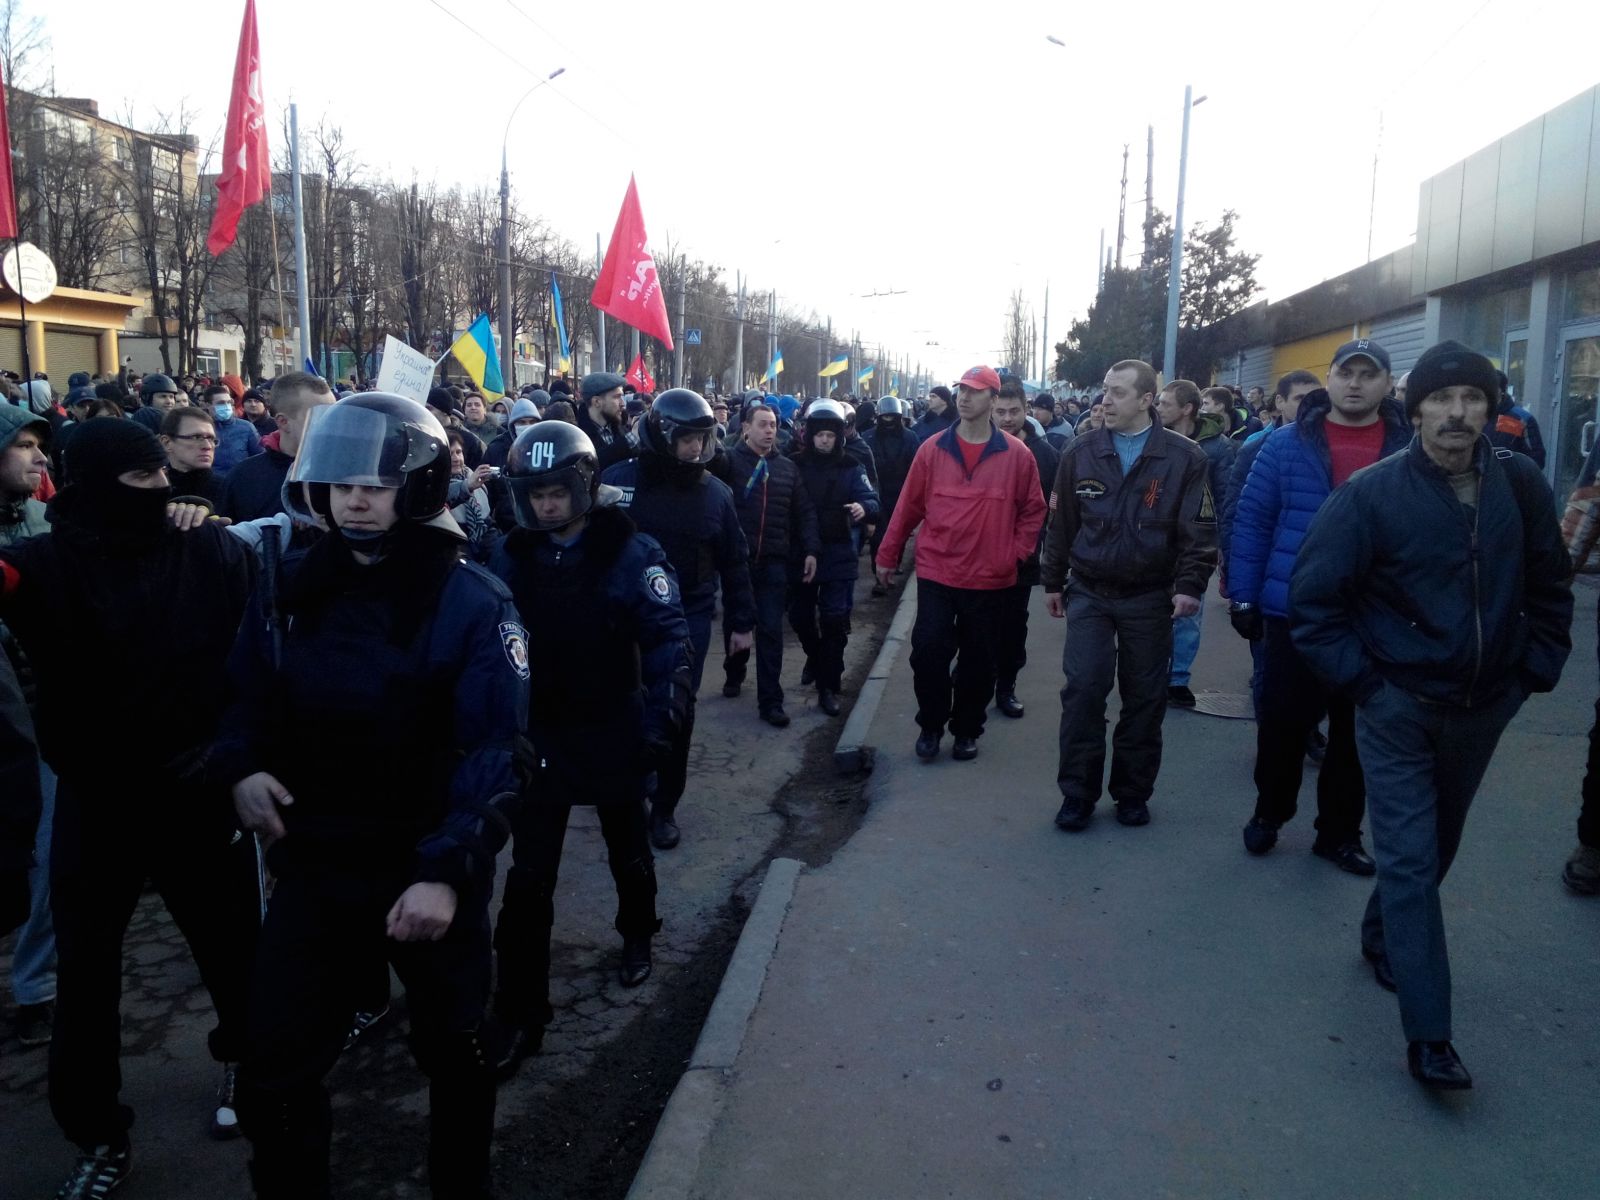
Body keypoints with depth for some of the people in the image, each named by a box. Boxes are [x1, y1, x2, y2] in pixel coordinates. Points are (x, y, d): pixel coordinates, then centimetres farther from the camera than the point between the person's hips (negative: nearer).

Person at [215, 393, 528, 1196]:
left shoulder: (473, 604, -14)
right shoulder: (288, 588, 0)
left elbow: (495, 752, -19)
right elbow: (247, 699, 13)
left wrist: (448, 870, -30)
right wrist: (241, 767, -9)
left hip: (432, 873, -3)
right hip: (314, 866, 3)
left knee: (454, 1057, 18)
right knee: (274, 1070, 9)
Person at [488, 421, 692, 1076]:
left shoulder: (632, 553, -14)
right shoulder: (510, 556, -4)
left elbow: (668, 640, -16)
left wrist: (661, 721, -24)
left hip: (613, 733, -1)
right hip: (538, 736, 2)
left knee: (628, 850, 21)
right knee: (529, 877, 0)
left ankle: (637, 936, 49)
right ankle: (519, 1013, 10)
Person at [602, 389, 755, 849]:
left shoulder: (715, 492, 0)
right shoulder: (618, 481, -7)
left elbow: (734, 562, 7)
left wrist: (741, 621, 8)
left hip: (689, 620, 1)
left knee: (678, 713, 4)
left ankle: (664, 806, 20)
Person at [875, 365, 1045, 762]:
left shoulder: (1017, 455, -3)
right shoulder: (932, 449, 0)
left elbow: (1033, 510, 7)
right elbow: (909, 506, 5)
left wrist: (1017, 552, -1)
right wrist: (887, 556, 8)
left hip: (989, 578, 0)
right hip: (935, 573, 0)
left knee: (977, 660, 10)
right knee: (928, 650, -2)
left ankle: (967, 730, 27)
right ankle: (930, 725, 19)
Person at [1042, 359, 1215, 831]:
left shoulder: (1184, 458, -4)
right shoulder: (1081, 453, 2)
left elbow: (1199, 530, -4)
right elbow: (1060, 523, 8)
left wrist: (1190, 584, -14)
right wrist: (1053, 581, 10)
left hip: (1149, 599, -1)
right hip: (1089, 594, 1)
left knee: (1144, 699, 8)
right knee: (1082, 691, -5)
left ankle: (1133, 793, 24)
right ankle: (1077, 794, 8)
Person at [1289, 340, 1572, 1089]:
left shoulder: (1521, 486, -4)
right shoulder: (1373, 493, -15)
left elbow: (1550, 586, 10)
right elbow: (1313, 597, -10)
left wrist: (1536, 669, 2)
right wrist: (1358, 678, -13)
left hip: (1483, 705, 4)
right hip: (1398, 706, -4)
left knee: (1435, 847, 20)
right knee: (1410, 859, -4)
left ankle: (1382, 937, 46)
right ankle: (1428, 1035, 0)